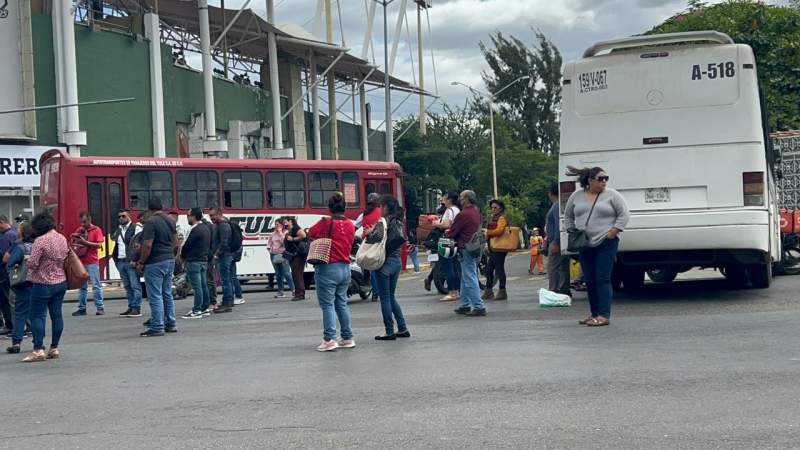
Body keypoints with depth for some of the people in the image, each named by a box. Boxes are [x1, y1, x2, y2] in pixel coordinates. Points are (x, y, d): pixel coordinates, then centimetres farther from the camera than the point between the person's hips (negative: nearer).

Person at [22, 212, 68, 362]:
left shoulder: (40, 241, -18)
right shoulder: (62, 238, 5)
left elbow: (32, 264, -18)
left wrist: (29, 261, 2)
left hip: (43, 284, -7)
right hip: (61, 282, 7)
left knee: (37, 316, -2)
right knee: (57, 314, 10)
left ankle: (38, 350, -7)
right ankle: (54, 348, 15)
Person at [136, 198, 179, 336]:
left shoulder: (151, 222, -15)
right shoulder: (170, 221, 9)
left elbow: (147, 245, -20)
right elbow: (175, 241, 16)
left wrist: (141, 262, -10)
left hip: (155, 263, -8)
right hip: (170, 260, 8)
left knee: (155, 296, -4)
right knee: (167, 294, 15)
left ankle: (157, 327, -4)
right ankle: (171, 324, 19)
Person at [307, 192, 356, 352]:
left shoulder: (325, 223, -13)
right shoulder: (350, 225, 3)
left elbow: (310, 234, 0)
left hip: (328, 268, -6)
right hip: (345, 268, 6)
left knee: (327, 305, -3)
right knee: (342, 304, 15)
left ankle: (329, 339, -9)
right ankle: (348, 338, 18)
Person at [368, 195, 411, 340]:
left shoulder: (383, 222, -13)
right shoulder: (398, 223, 11)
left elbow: (378, 236, -30)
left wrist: (367, 236, -10)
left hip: (385, 263, -8)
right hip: (397, 260, 8)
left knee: (385, 298, 0)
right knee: (391, 297, 17)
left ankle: (390, 332, 1)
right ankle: (402, 329, 16)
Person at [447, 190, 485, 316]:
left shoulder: (463, 215, -17)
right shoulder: (476, 212, 10)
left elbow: (451, 233, -10)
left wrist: (447, 233, 14)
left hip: (466, 248, -9)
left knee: (470, 279, -7)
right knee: (466, 279, 18)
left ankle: (479, 307, -9)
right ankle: (464, 305, 25)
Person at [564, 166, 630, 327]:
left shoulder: (612, 195, -1)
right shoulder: (577, 196, 9)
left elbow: (624, 214, -3)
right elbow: (568, 216, 20)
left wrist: (613, 232, -11)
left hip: (606, 244, -5)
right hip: (584, 246, 5)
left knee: (602, 279, -10)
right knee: (589, 281, 7)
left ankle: (604, 315, -12)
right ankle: (594, 314, 16)